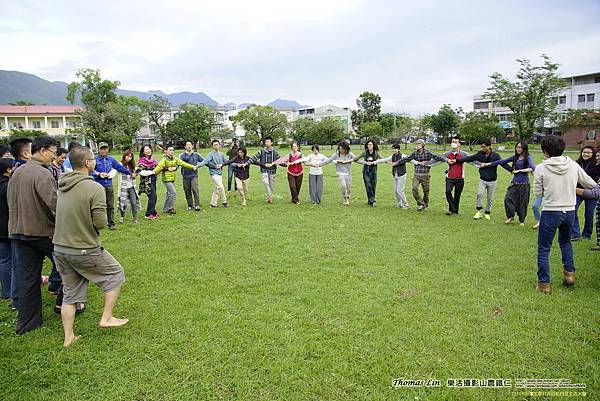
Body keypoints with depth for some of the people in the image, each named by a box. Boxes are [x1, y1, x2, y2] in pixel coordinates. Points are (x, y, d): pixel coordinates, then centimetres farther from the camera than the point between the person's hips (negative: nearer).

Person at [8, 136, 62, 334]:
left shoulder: (16, 173, 9)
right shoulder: (43, 174, -18)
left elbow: (10, 201, 16)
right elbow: (54, 204, -27)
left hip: (18, 231, 8)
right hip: (44, 231, -7)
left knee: (26, 277, 11)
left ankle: (26, 322, 18)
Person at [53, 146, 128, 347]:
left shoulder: (61, 185, 3)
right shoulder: (95, 188, -19)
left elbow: (61, 214, 13)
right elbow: (101, 223, -19)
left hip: (60, 249, 7)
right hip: (84, 250, -7)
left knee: (70, 293, 19)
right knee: (115, 275, 16)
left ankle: (68, 337, 26)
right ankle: (106, 318, 19)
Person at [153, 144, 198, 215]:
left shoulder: (175, 159, 10)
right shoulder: (164, 159, -12)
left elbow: (183, 163, 11)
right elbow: (159, 166, -27)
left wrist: (192, 167, 10)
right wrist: (154, 172, -44)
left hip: (172, 179, 7)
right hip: (167, 179, -7)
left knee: (169, 194, 14)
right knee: (173, 193, -13)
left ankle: (165, 209, 26)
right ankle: (171, 208, -2)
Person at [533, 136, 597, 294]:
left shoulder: (541, 168, -12)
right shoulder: (573, 165, -2)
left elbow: (538, 193, -4)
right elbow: (590, 184, 10)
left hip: (550, 212, -4)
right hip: (570, 211, 5)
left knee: (544, 248, 6)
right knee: (565, 242, 30)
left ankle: (544, 283, 9)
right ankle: (569, 273, 28)